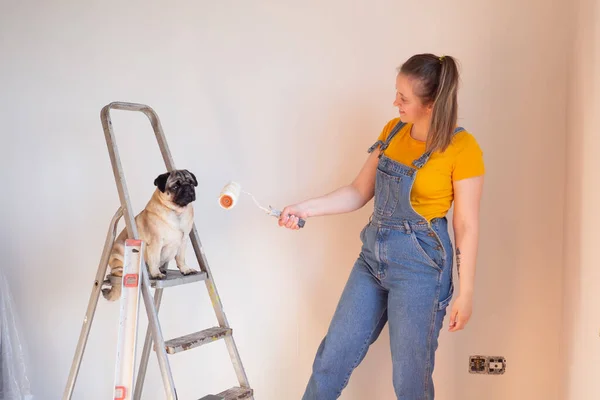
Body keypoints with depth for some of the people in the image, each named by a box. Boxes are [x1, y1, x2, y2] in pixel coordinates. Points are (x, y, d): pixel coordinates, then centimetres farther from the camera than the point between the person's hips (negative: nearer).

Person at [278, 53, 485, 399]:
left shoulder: (462, 148, -14)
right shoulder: (393, 131, 5)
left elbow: (467, 226, -10)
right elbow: (360, 192, 9)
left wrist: (466, 292, -7)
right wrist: (305, 208, -1)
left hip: (419, 266, -6)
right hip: (373, 255, 6)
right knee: (333, 357, 13)